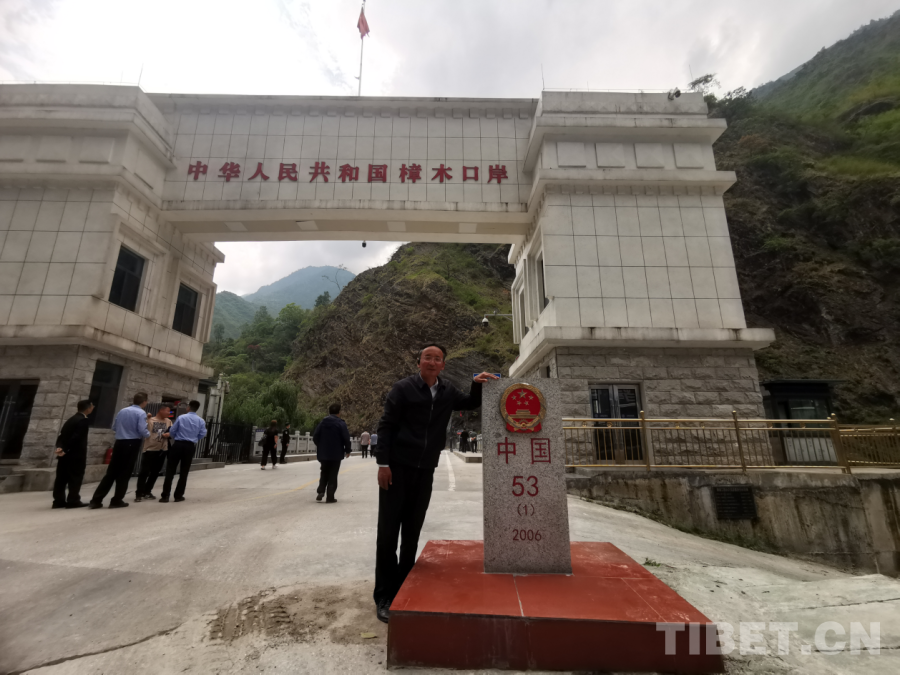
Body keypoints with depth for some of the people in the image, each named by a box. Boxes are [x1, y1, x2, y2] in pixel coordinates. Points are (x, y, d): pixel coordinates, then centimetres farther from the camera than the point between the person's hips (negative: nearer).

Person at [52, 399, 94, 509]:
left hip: (65, 453, 9)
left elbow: (62, 434, 9)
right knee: (75, 477, -1)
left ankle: (59, 501, 15)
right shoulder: (83, 420, -13)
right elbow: (76, 437, -21)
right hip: (76, 454, -9)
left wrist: (60, 447, -4)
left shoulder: (72, 419, 15)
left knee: (62, 477, 11)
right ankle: (73, 501, 2)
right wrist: (65, 449, -14)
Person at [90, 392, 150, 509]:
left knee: (111, 472, 10)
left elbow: (114, 427, 17)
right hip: (132, 444, -6)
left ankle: (96, 500, 10)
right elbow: (142, 430, -18)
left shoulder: (122, 411, 10)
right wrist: (148, 433, 3)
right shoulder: (141, 413, -10)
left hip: (119, 443, 6)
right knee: (124, 473, 4)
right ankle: (117, 501, 9)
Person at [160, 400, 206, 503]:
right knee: (184, 472, 10)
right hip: (190, 446, 2)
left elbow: (172, 431, 1)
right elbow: (203, 434, 2)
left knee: (170, 470, 4)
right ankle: (178, 496, 14)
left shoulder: (181, 417, -4)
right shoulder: (201, 421, 1)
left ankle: (165, 496, 3)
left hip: (178, 444, -1)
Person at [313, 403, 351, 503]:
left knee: (324, 473, 20)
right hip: (336, 454, -4)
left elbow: (315, 437, 4)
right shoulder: (341, 423, -9)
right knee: (333, 476, 4)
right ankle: (330, 497, 5)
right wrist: (347, 450, 2)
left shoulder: (322, 422, 4)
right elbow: (346, 438, -14)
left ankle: (320, 492, 7)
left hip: (323, 453, 4)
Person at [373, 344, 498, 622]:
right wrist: (383, 463, -15)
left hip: (425, 471, 4)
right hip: (397, 467, -4)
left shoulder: (447, 392, 6)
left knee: (412, 532, 12)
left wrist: (476, 384, 0)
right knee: (388, 532, 1)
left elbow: (472, 404, 21)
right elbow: (385, 426, -8)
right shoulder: (403, 388, -8)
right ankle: (384, 597, 15)